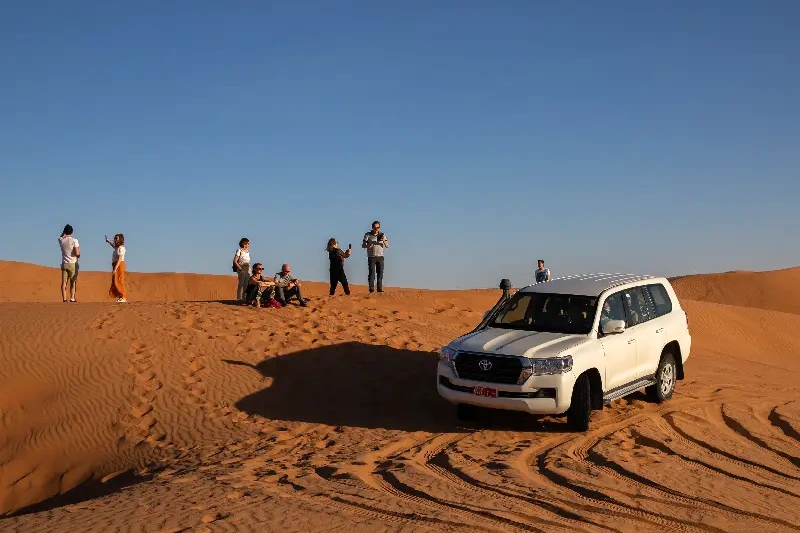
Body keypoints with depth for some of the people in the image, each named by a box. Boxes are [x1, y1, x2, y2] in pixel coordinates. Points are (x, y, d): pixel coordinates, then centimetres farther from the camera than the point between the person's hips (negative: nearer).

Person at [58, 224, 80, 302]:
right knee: (73, 281, 5)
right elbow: (77, 253, -15)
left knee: (64, 282, 3)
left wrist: (65, 229, 23)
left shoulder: (61, 240, 2)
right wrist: (79, 255, 7)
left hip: (64, 264, 3)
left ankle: (64, 298, -4)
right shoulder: (74, 240, -9)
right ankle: (72, 297, -3)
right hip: (73, 263, -3)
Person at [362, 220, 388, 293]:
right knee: (372, 273, -9)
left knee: (380, 273, 2)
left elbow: (387, 246, 3)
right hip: (371, 257, -3)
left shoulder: (382, 235, 7)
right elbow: (363, 245, 0)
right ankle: (371, 289, -9)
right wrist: (368, 246, -22)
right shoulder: (368, 235, 0)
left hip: (380, 257, 3)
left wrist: (384, 241, -18)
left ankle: (380, 288, 6)